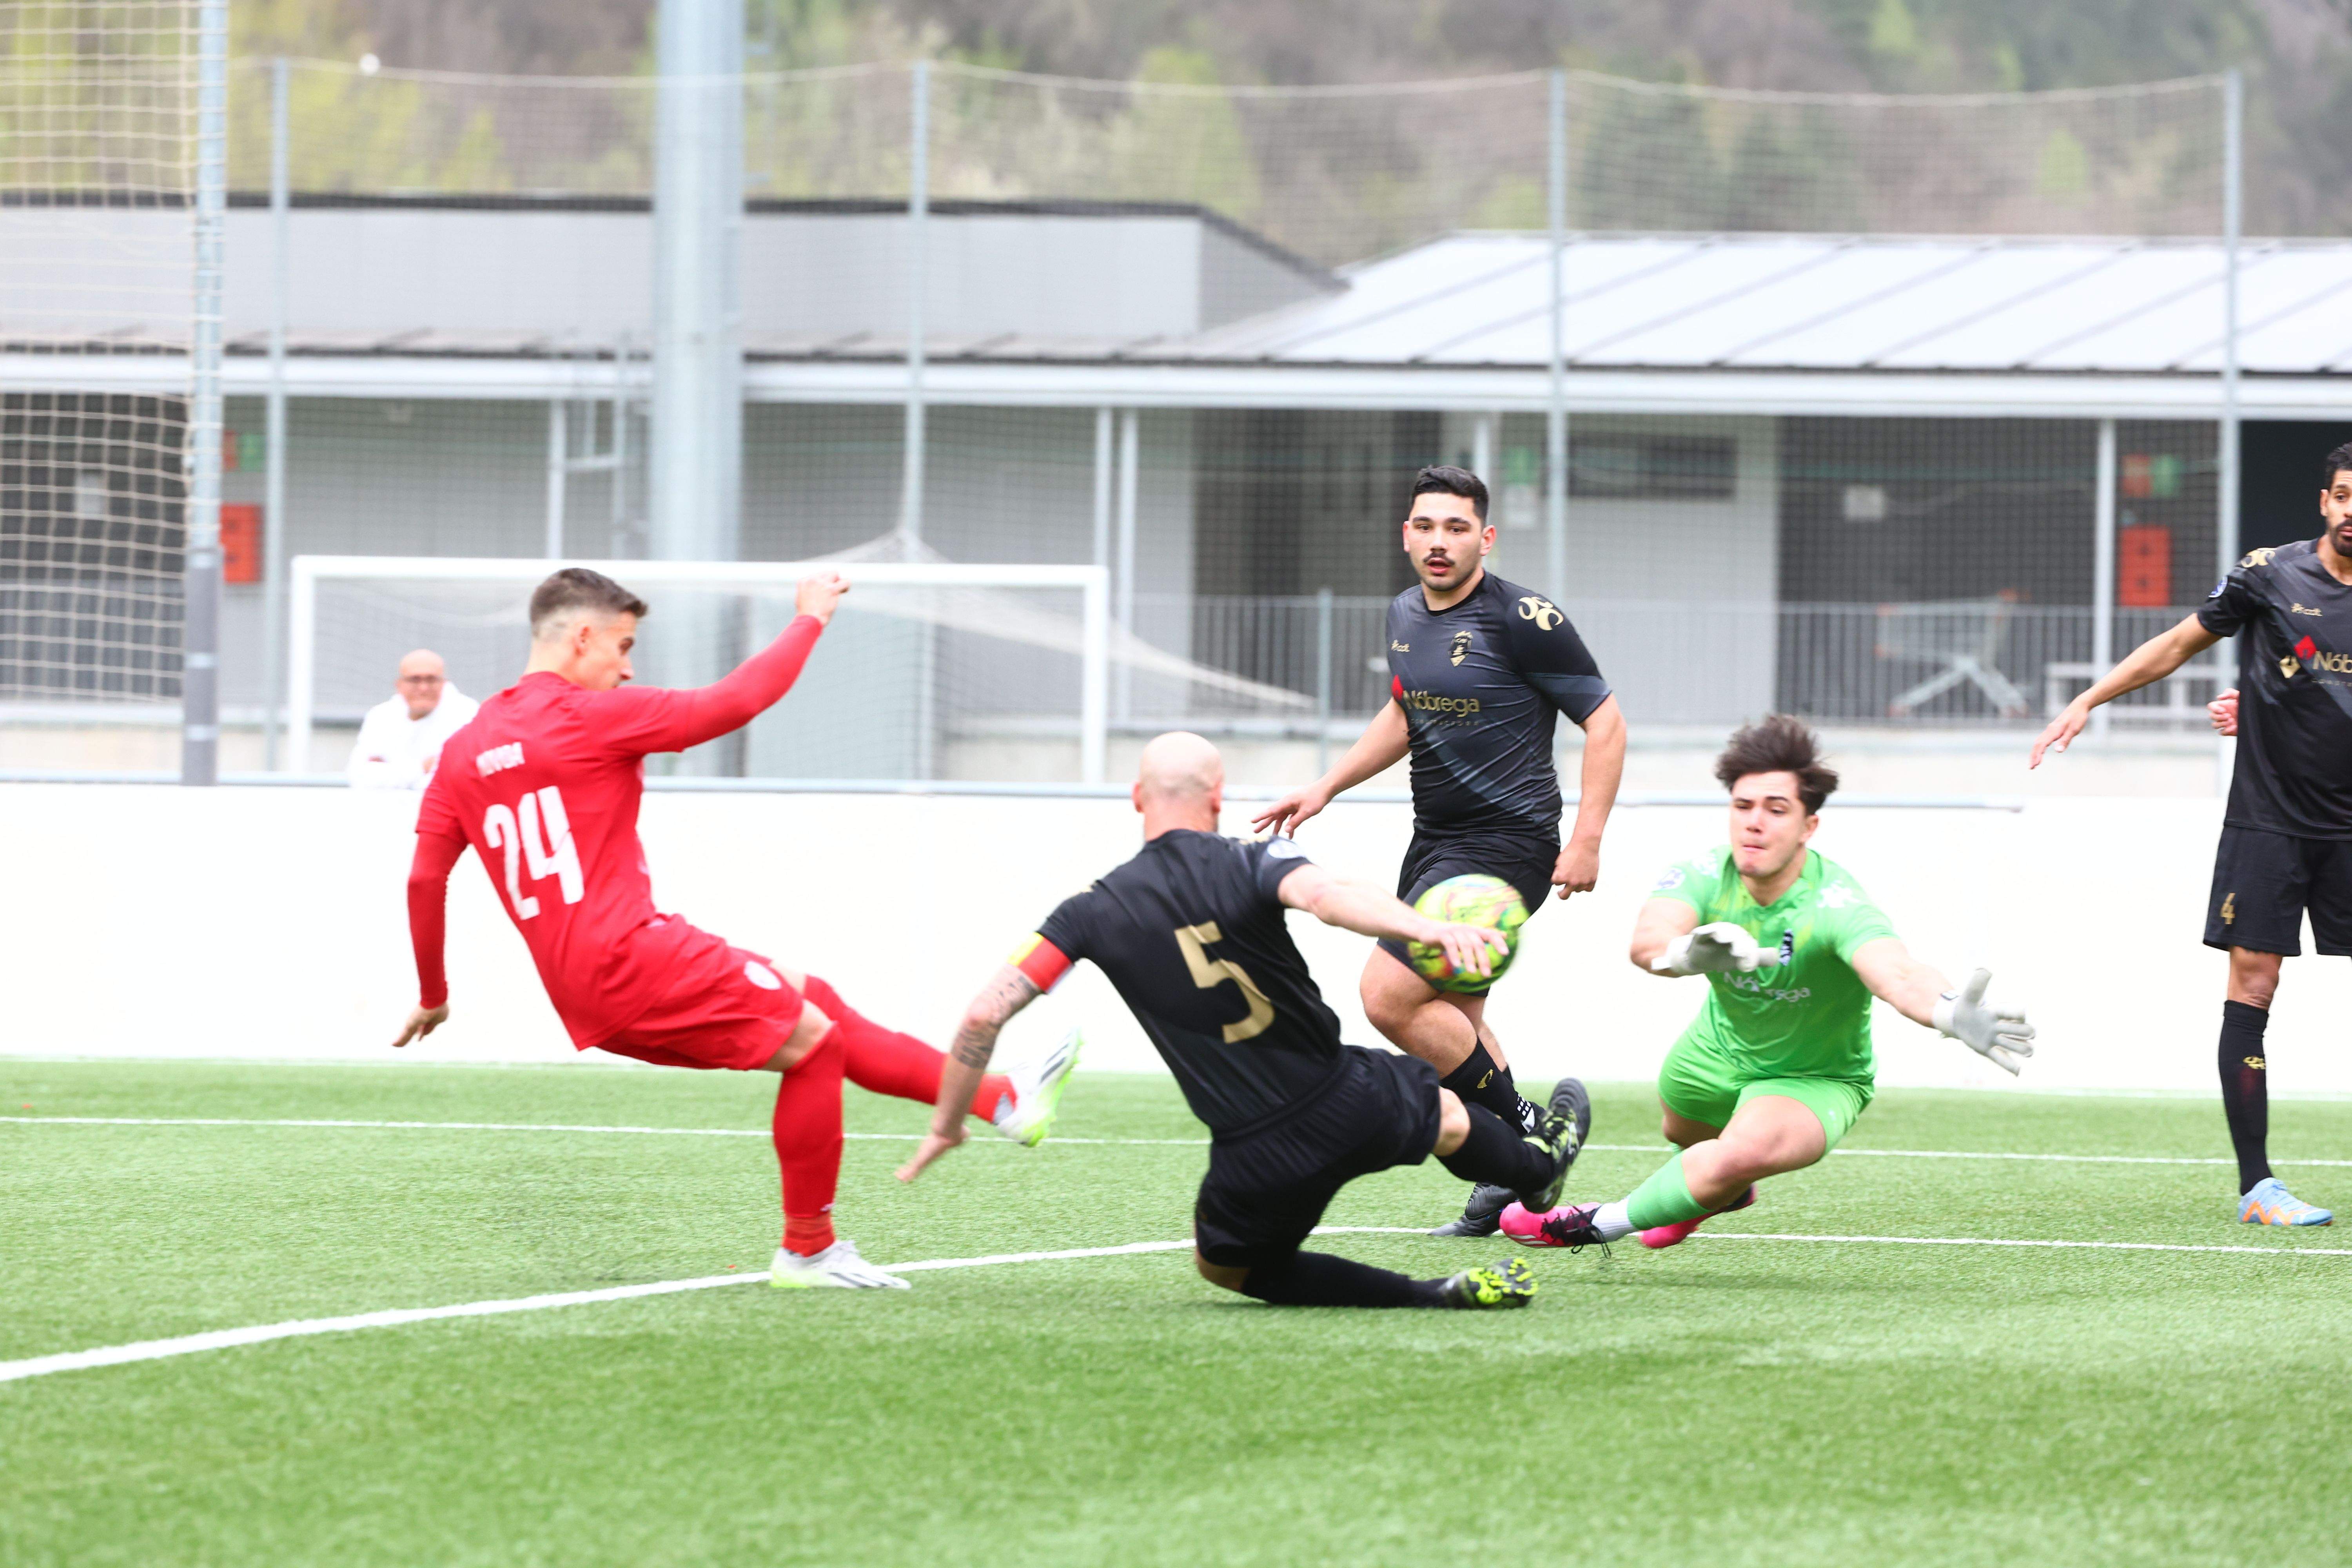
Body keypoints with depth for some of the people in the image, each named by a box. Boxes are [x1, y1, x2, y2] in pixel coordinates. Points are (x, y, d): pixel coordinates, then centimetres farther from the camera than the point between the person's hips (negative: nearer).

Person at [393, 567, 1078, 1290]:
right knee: (813, 1041, 1)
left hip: (584, 1002, 9)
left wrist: (433, 996, 22)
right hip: (632, 959, -9)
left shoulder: (465, 748, 14)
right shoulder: (590, 716, -9)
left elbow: (424, 879, 12)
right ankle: (808, 1250, 7)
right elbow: (734, 701, -9)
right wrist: (809, 620, 5)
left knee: (812, 1005, 15)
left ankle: (1000, 1100, 17)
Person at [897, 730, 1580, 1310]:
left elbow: (986, 1012, -4)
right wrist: (1428, 928, -45)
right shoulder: (1252, 864, -6)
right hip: (1351, 1106, 1)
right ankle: (1539, 1167, 66)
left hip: (1259, 1163, -1)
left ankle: (1437, 1297, 12)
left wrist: (947, 1125, 9)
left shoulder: (1096, 911, -1)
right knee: (1442, 1110, 33)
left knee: (1223, 1263, 27)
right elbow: (1327, 897, -29)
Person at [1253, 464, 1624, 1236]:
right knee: (1452, 1018, 12)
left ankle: (1530, 1131, -6)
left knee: (1390, 997, -17)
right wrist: (1326, 787, 21)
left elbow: (1604, 721, -11)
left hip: (1505, 844, -8)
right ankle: (1507, 1182, 22)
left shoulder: (1523, 619, -14)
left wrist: (1587, 840, -17)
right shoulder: (1405, 615, 9)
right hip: (1434, 842, 8)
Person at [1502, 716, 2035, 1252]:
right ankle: (1722, 1190, 71)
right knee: (1682, 1132, 32)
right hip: (1720, 1049, 5)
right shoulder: (1704, 877, -26)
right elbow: (1649, 938, -47)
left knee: (1746, 1150, -34)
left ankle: (1601, 1225, -9)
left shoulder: (1833, 903, -37)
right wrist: (1686, 953, -73)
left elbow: (1896, 974, -57)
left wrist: (1948, 1013, -81)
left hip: (1812, 1081, -5)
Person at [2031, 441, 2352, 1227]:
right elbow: (2178, 644, 8)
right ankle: (2256, 1185, -4)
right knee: (2251, 987, -6)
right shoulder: (2271, 574, -2)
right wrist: (2087, 701, 6)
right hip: (2268, 822, -2)